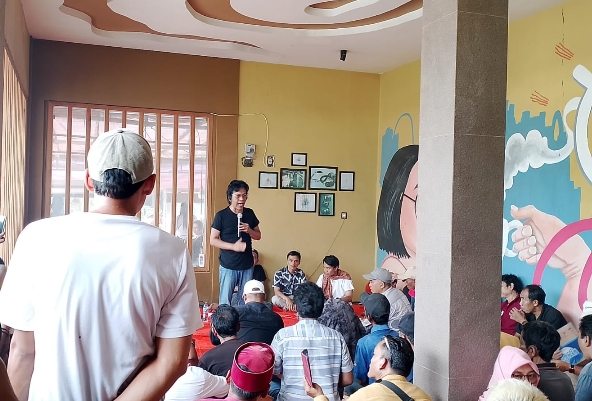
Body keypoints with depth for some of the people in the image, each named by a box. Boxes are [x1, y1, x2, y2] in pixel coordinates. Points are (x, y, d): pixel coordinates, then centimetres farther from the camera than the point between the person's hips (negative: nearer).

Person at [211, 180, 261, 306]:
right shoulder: (221, 215, -7)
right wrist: (233, 246, -18)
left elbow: (258, 236, 13)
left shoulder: (250, 213, 6)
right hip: (228, 266, -4)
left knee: (245, 301, 11)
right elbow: (213, 240, -7)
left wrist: (249, 230, -9)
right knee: (225, 301, 1)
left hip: (247, 266, 4)